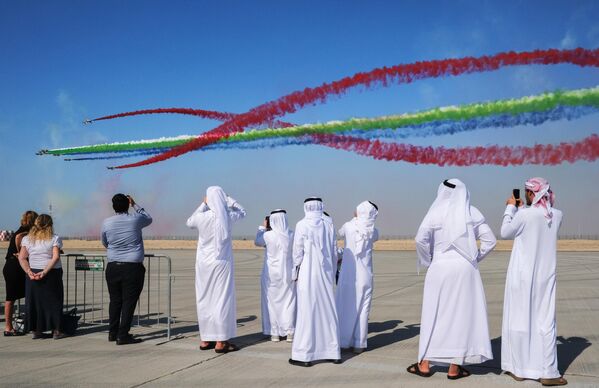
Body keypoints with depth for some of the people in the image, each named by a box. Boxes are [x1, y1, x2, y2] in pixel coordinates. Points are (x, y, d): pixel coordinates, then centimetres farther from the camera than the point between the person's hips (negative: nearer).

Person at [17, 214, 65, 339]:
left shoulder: (27, 239, 4)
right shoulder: (54, 239, -6)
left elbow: (22, 258, -2)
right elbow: (56, 257, -16)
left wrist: (29, 272, -9)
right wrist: (45, 272, -17)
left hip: (33, 274, 3)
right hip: (52, 274, -3)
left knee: (34, 301, 11)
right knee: (54, 301, 5)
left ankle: (36, 331, 12)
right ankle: (56, 331, 6)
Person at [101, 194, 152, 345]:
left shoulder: (106, 223, 2)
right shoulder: (135, 219, -5)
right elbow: (149, 219, 18)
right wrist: (135, 204, 23)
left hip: (113, 266, 3)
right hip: (132, 267, -3)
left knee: (115, 300, 14)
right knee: (129, 301, -1)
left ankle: (113, 333, 23)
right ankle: (123, 336, -3)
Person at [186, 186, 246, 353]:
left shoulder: (202, 217, -9)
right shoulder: (228, 216, -8)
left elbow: (190, 222, 15)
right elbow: (242, 211, 15)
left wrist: (203, 205, 17)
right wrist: (226, 199, 8)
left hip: (204, 263, 2)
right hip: (222, 263, -2)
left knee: (205, 300, 10)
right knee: (222, 299, 1)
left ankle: (205, 340, 17)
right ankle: (221, 341, 1)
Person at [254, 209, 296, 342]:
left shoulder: (268, 235, -14)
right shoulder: (292, 235, -8)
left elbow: (257, 242, 7)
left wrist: (263, 227, 14)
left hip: (272, 274, -2)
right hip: (288, 274, 2)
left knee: (273, 302, 8)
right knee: (288, 301, 9)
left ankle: (275, 333, 12)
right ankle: (289, 333, 10)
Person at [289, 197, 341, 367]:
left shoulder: (302, 225, -8)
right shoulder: (328, 224, 2)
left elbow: (297, 251, -6)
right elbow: (334, 251, 7)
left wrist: (296, 273, 5)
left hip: (308, 273, -4)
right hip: (326, 273, 4)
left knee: (307, 311, 0)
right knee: (328, 311, 11)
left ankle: (304, 355, 2)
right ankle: (333, 352, 16)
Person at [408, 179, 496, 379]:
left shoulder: (436, 212, -3)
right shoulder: (472, 213, 3)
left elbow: (420, 239, -14)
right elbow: (490, 241, 2)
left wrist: (429, 261, 0)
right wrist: (475, 258, 10)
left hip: (440, 269, -1)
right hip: (465, 269, 1)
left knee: (434, 314, 9)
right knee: (462, 314, 7)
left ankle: (425, 364, 15)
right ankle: (454, 367, 9)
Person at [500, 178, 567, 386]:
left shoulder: (524, 214, -15)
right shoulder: (557, 216, 0)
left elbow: (506, 233, -1)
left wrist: (511, 208, 8)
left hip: (522, 276, -3)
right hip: (545, 276, 3)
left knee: (519, 320, 7)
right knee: (545, 322, 6)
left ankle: (519, 368, 15)